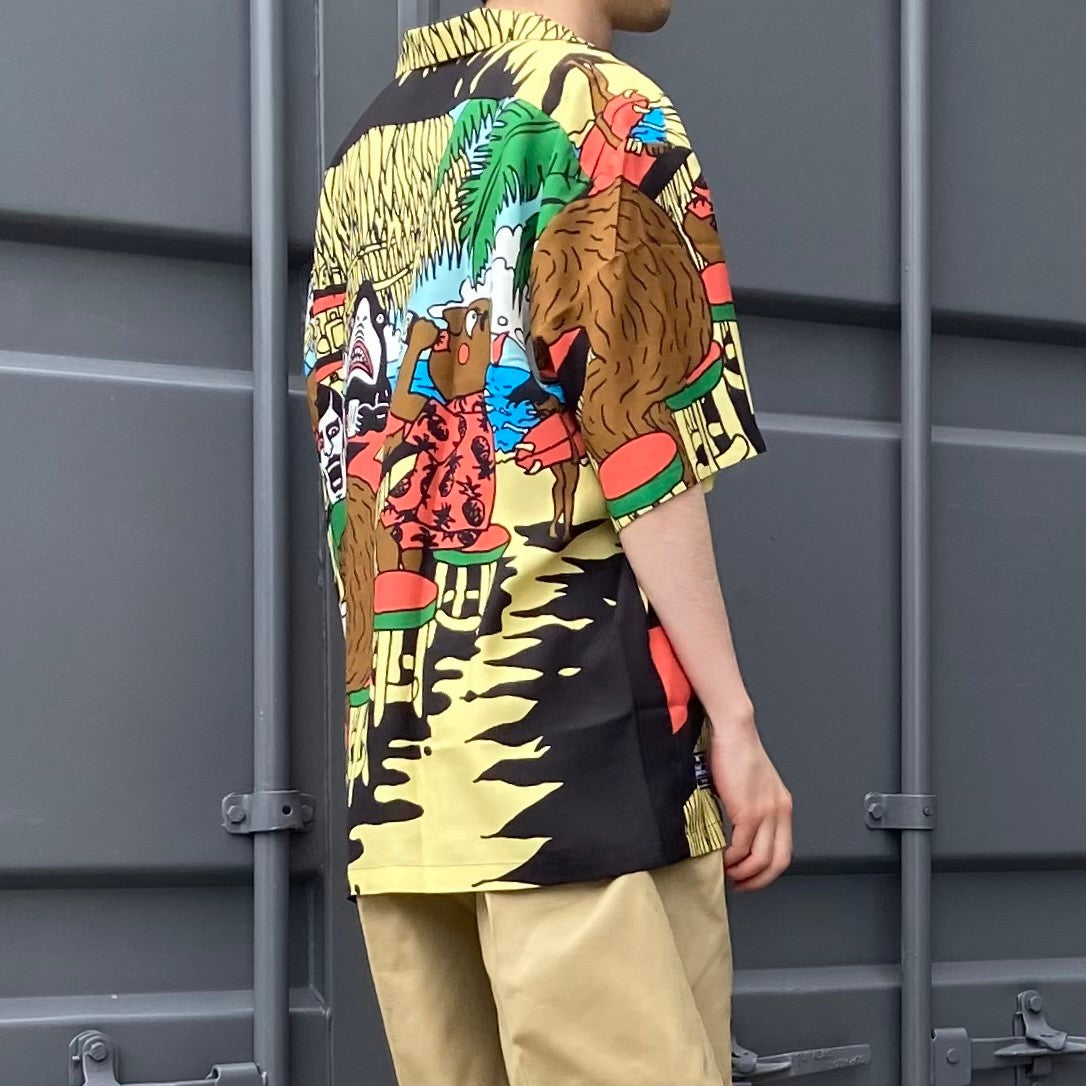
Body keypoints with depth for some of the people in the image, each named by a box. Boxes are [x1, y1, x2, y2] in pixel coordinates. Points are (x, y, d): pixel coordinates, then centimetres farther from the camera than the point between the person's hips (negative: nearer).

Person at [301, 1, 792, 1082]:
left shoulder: (362, 147, 19)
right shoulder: (604, 111, -2)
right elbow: (643, 450, -10)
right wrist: (733, 719, -8)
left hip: (397, 763, 7)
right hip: (575, 734, -7)